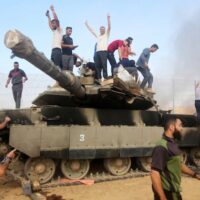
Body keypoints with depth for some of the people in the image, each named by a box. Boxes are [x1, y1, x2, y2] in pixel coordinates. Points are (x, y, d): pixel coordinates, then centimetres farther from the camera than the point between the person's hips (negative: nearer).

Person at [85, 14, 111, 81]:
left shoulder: (106, 35, 13)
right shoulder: (98, 36, 27)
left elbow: (109, 27, 0)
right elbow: (91, 30, 32)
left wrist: (108, 19, -9)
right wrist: (87, 24, 32)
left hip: (104, 51, -5)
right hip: (97, 52, 5)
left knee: (104, 65, -11)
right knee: (97, 66, 0)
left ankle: (105, 78, -12)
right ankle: (99, 78, 3)